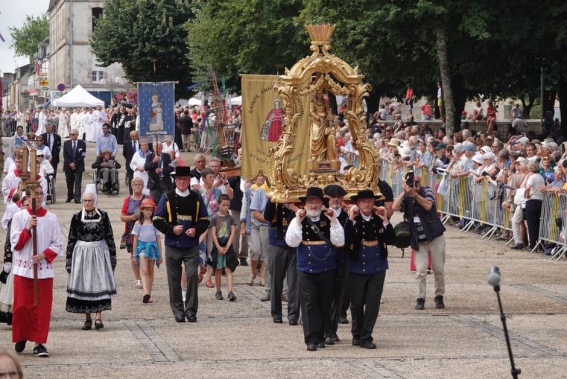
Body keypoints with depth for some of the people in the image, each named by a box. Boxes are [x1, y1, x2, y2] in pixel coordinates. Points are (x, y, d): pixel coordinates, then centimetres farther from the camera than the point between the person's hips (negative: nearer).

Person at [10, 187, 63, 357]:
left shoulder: (51, 218, 2)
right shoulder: (19, 217, 0)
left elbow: (57, 245, 3)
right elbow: (15, 243, -3)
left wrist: (44, 255, -13)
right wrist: (28, 229, -16)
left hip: (44, 268, 0)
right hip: (23, 268, 0)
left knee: (43, 306, -1)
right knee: (22, 306, 1)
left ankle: (39, 343, 3)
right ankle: (21, 337, 22)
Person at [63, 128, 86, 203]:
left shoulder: (82, 144, 1)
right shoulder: (66, 143, 7)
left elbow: (83, 156, -5)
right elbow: (65, 155, 1)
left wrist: (75, 163, -11)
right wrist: (70, 164, -11)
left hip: (78, 166, -2)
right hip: (68, 166, 2)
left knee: (77, 183, -5)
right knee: (69, 183, 6)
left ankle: (77, 198, -4)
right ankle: (69, 197, 19)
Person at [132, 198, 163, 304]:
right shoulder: (139, 223, 2)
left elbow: (158, 239, 10)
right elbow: (135, 239, 5)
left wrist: (160, 254, 9)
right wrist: (134, 254, 3)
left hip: (152, 247, 3)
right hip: (142, 246, -3)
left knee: (150, 272, 9)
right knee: (144, 271, -15)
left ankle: (149, 295, 16)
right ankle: (146, 293, -29)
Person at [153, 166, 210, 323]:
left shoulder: (197, 198, 7)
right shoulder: (167, 198, 3)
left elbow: (205, 220, 11)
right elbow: (157, 220, 3)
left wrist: (196, 230, -8)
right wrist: (171, 229, -13)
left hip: (192, 246, 0)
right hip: (172, 245, 0)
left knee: (192, 275, -10)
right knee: (174, 279, 3)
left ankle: (191, 310, -1)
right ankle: (178, 311, 11)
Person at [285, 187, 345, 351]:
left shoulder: (330, 220, 2)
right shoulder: (298, 221, 0)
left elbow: (339, 242, -9)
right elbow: (291, 242, -13)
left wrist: (333, 221, -17)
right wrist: (297, 221, -20)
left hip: (327, 270, 1)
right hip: (306, 270, -1)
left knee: (324, 304, 7)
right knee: (309, 304, -6)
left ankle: (320, 337, 18)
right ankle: (311, 340, -8)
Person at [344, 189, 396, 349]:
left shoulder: (380, 219, 1)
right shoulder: (353, 220, -6)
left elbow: (391, 240, -9)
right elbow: (346, 240, -22)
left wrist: (385, 221, -17)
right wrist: (351, 219, -25)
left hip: (377, 268, 1)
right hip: (357, 268, -1)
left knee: (373, 304, -3)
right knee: (357, 303, 10)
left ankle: (366, 337, 3)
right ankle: (357, 334, 28)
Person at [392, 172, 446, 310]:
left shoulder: (427, 191, -3)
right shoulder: (406, 197, 2)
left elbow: (428, 206, -22)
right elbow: (395, 207, -16)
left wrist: (415, 194, -26)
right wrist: (404, 191, -16)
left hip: (435, 237, -1)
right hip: (419, 241, 1)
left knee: (439, 269, 4)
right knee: (420, 271, -8)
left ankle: (439, 296, 18)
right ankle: (420, 299, -3)